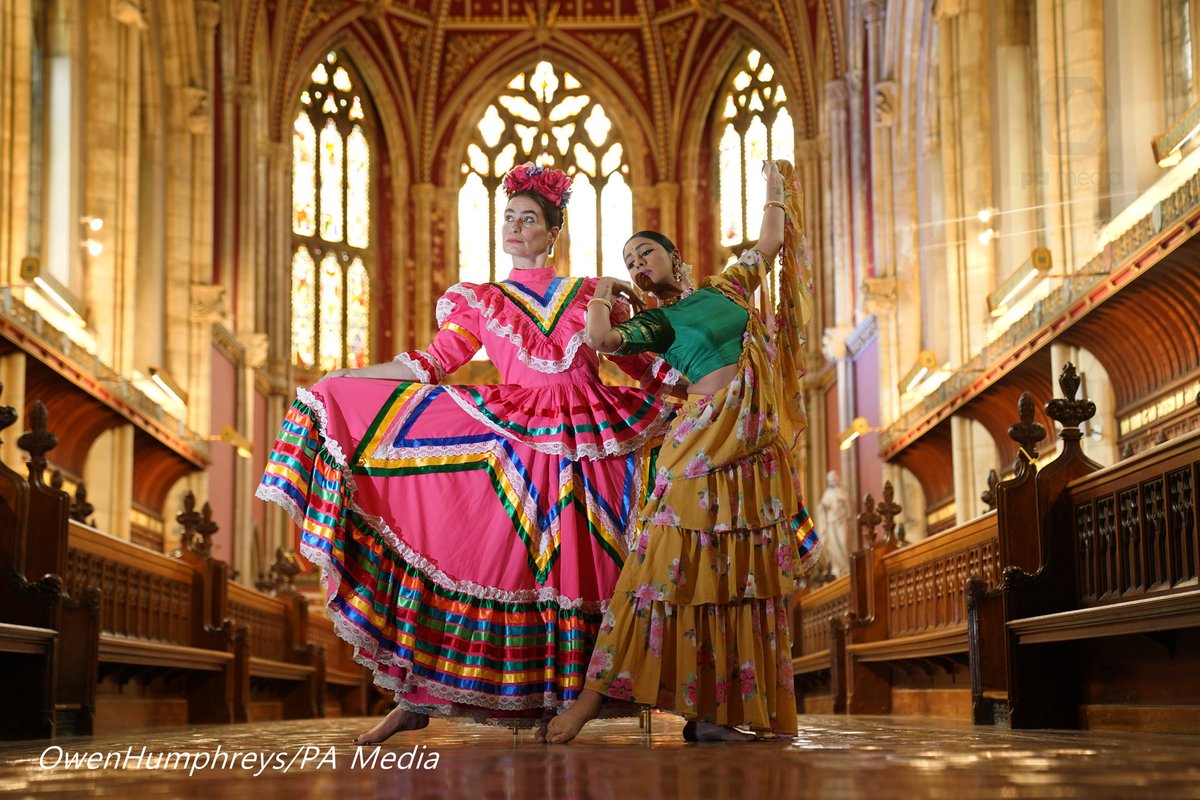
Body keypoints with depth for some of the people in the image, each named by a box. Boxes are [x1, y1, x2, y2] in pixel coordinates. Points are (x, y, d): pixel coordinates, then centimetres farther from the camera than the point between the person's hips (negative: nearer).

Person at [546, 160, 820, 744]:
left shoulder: (725, 288, 18)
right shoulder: (656, 323, 3)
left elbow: (769, 245, 32)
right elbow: (600, 339, -16)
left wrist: (774, 186, 41)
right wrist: (601, 294, 2)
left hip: (757, 445, 5)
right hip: (703, 445, -5)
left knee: (740, 574, 1)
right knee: (674, 563, -12)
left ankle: (707, 711, 4)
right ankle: (594, 695, -11)